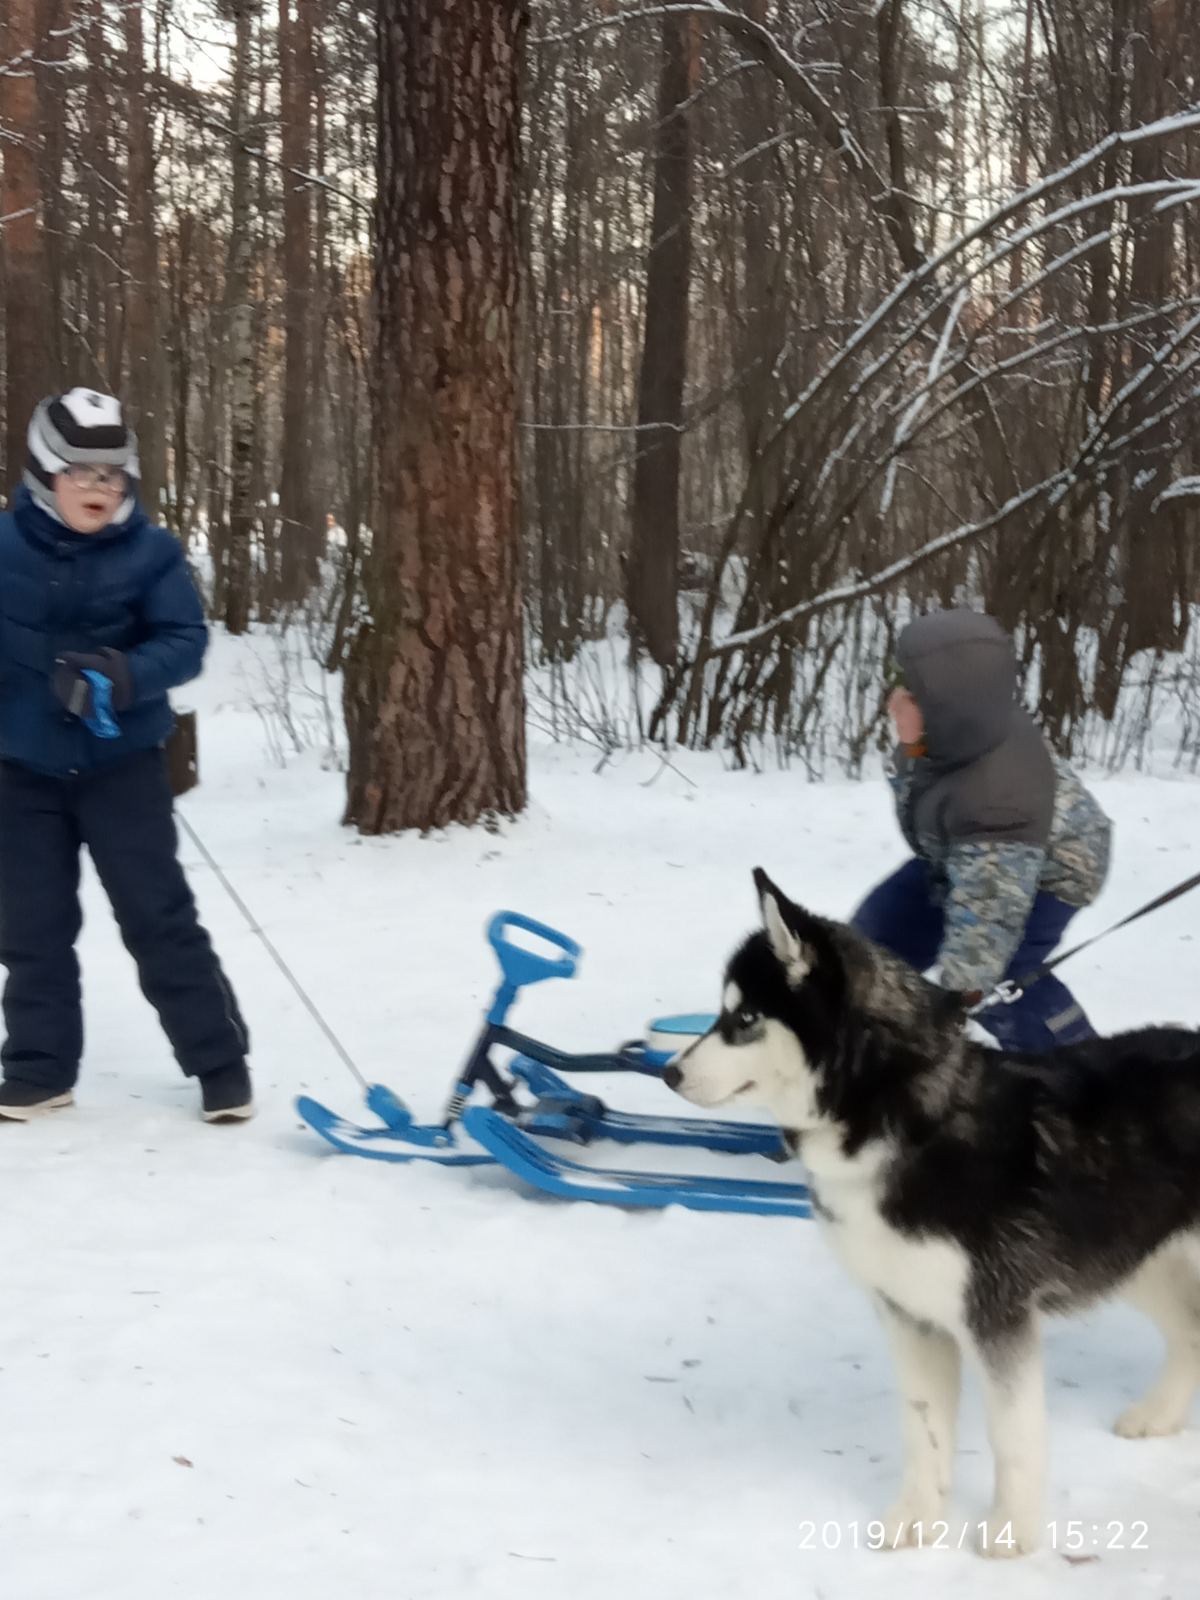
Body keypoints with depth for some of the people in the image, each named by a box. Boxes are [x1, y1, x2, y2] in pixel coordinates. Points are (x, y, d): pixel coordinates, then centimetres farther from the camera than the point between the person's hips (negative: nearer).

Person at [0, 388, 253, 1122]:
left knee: (159, 916, -1)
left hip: (123, 763, -2)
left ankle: (221, 1064, 7)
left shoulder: (151, 551, -10)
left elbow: (186, 641, -14)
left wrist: (123, 676, -31)